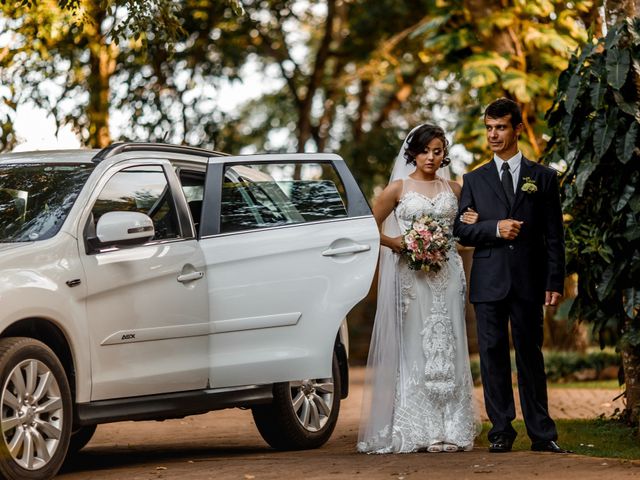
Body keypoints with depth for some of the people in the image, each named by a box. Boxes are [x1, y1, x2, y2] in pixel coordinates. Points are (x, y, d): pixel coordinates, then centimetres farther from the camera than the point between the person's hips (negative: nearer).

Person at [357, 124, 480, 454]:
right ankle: (414, 430, -2)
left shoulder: (453, 189, 12)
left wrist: (471, 225, 1)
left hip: (446, 276, 3)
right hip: (411, 275, -3)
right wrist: (395, 243, -10)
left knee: (445, 349, 2)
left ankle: (447, 429, 4)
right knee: (413, 349, -4)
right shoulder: (399, 188, 3)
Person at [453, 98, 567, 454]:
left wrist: (555, 282, -3)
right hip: (489, 283, 1)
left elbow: (554, 235, 4)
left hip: (528, 281, -1)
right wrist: (495, 228, -12)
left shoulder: (543, 178, 8)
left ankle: (542, 434, 4)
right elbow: (461, 230, 6)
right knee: (493, 356, 1)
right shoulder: (474, 180, 12)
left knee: (531, 356, 2)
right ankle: (501, 432, 7)